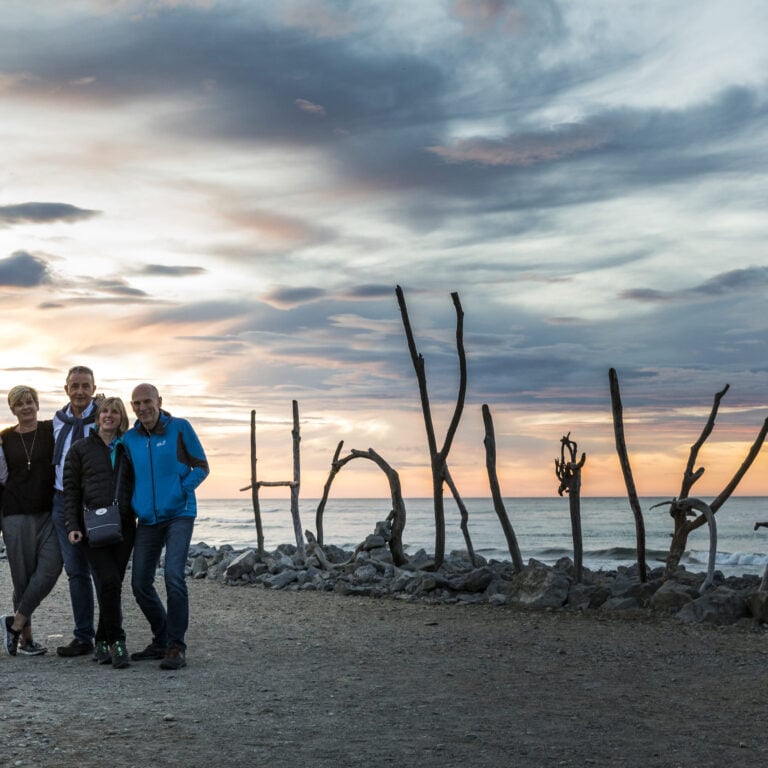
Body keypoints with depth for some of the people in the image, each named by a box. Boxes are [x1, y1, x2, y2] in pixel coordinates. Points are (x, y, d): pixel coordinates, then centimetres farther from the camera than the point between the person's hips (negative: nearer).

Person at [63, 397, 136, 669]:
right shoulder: (80, 449, 8)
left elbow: (136, 487, 19)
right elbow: (70, 490, 5)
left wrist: (137, 519, 8)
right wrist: (72, 526, -5)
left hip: (123, 525, 3)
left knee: (112, 584, 2)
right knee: (109, 580, -17)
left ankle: (103, 644, 14)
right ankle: (116, 642, -9)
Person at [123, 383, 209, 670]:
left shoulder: (180, 428, -3)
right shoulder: (129, 439, 7)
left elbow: (201, 466, 0)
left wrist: (182, 490, -13)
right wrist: (132, 504, 3)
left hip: (179, 514, -5)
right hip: (147, 519, 5)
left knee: (174, 576, -18)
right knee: (140, 583, 5)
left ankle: (177, 647, -11)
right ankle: (161, 641, 24)